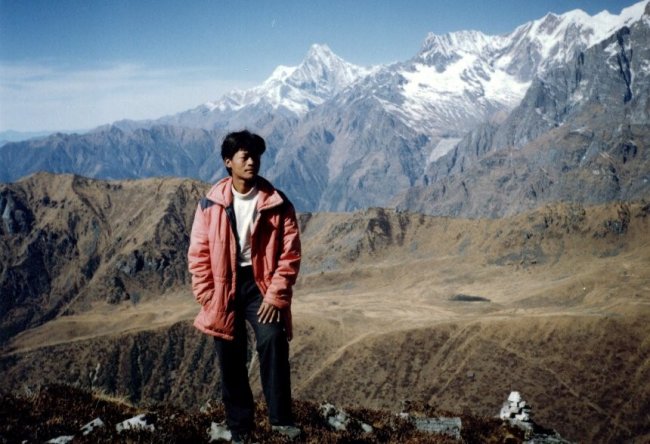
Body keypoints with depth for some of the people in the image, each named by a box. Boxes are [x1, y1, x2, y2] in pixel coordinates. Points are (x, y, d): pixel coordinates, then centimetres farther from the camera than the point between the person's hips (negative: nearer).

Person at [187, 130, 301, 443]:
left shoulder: (277, 204, -5)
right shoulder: (211, 204, -2)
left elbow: (290, 253, -6)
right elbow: (198, 254, 0)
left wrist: (275, 295, -13)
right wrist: (208, 298, -6)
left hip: (260, 282, -1)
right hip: (224, 286, 2)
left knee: (273, 340, -23)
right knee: (231, 359, 7)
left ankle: (281, 418, -11)